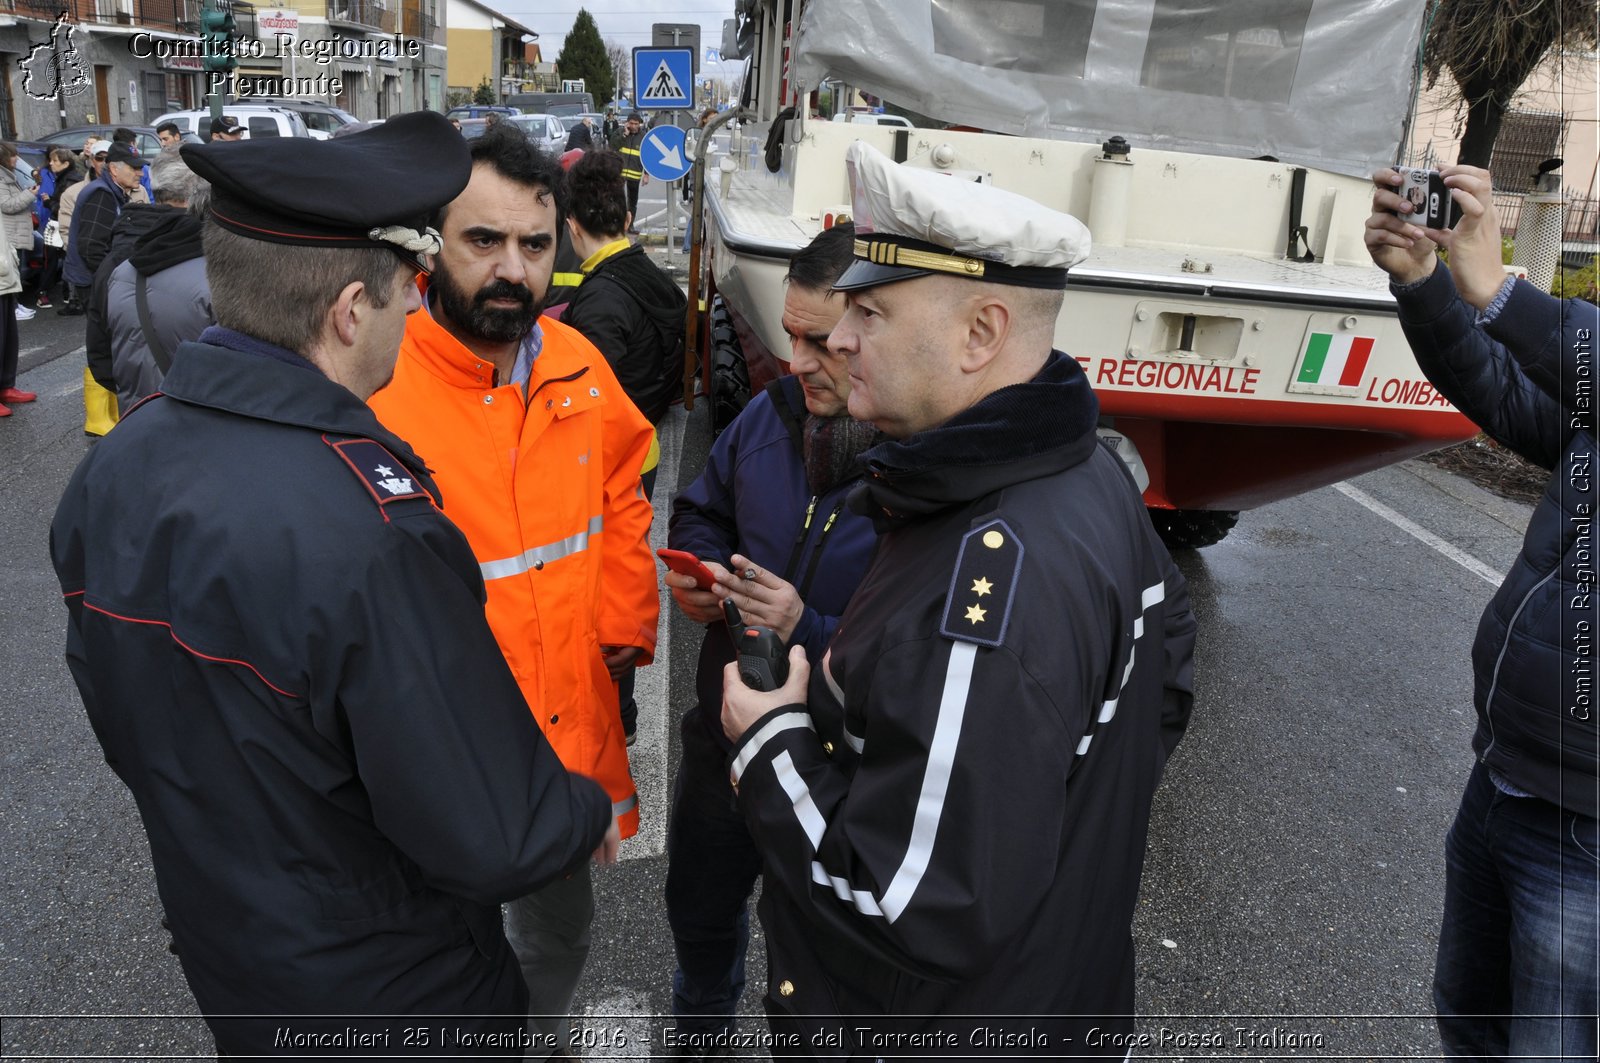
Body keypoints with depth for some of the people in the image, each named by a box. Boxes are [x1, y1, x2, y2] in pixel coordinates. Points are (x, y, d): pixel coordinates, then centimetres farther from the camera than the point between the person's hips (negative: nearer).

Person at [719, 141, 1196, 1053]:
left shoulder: (986, 590, -36)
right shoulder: (1093, 473, -5)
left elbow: (922, 909, -33)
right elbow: (1166, 661, 10)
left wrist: (772, 745, -20)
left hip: (959, 1020, -8)